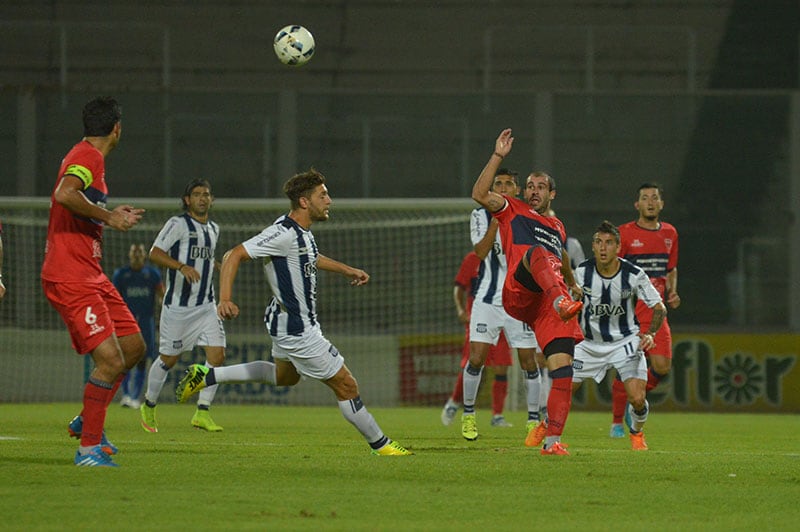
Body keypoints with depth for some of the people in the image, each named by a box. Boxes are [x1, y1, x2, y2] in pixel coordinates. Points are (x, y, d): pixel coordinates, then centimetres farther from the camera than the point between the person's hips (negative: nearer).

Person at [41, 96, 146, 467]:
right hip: (70, 279, -11)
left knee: (134, 346, 14)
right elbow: (64, 194, -33)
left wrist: (112, 215, 32)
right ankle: (89, 447, -7)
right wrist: (109, 217, -25)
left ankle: (87, 422, 25)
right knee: (110, 360, -15)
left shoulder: (88, 155, 18)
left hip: (91, 276, 11)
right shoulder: (89, 157, -13)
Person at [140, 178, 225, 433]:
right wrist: (182, 266, -31)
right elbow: (155, 253, -18)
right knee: (169, 359, 4)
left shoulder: (213, 229, 14)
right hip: (178, 304, -6)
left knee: (217, 355, -10)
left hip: (206, 305, 6)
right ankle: (148, 406, 26)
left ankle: (202, 412, -6)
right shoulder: (178, 224, -8)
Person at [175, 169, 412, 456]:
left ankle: (207, 376, 32)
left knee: (284, 376, 33)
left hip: (287, 322, 11)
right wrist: (225, 299, -38)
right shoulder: (283, 233, -25)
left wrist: (347, 270, 27)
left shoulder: (301, 231, 4)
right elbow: (233, 256, -27)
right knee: (345, 385, -1)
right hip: (297, 330, -11)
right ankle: (380, 444, 12)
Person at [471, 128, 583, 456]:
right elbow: (480, 194, 1)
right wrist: (498, 156, -2)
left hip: (551, 301, 5)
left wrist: (572, 283, 64)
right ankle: (563, 302, -72)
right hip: (519, 293, -5)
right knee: (537, 253, -39)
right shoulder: (513, 211, 19)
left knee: (562, 369, -11)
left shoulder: (558, 228, 32)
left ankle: (551, 438, -8)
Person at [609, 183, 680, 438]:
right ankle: (617, 422, 12)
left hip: (656, 313, 4)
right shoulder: (625, 233, -4)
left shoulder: (669, 233, 12)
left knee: (662, 366, -9)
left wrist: (672, 292, 8)